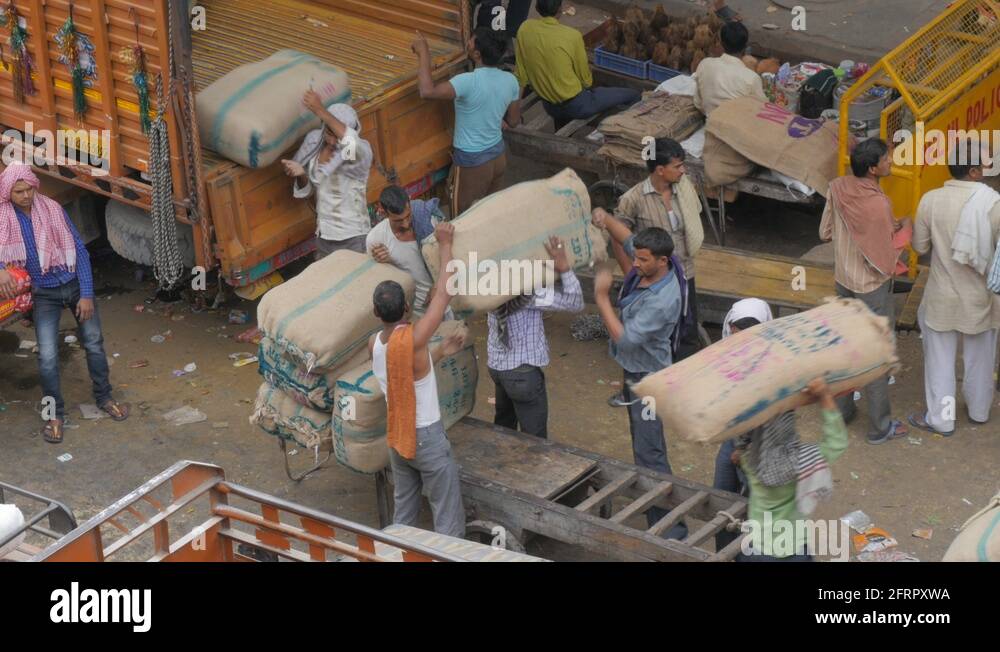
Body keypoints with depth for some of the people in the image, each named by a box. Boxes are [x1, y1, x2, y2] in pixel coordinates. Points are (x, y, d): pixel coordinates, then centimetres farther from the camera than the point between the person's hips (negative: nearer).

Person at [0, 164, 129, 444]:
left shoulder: (52, 210, -11)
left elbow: (79, 251, -7)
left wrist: (87, 294, -11)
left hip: (74, 285, 0)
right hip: (44, 294, 0)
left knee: (94, 343, 9)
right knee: (47, 356, -7)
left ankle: (104, 398, 29)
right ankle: (55, 414, 9)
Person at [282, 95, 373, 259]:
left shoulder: (361, 151, -19)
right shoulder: (314, 142, -2)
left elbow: (353, 144, -46)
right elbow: (306, 191, 7)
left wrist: (321, 111, -50)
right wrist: (301, 175, -17)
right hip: (323, 236, 6)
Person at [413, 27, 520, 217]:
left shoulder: (469, 82, -29)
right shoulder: (510, 80, -7)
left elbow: (428, 91, -37)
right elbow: (513, 120, 4)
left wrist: (423, 53, -26)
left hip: (472, 161, -7)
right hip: (499, 154, 7)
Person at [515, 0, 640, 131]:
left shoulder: (525, 29, -11)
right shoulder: (572, 36, -23)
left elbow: (520, 75, -3)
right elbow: (585, 79, -10)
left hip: (549, 106, 6)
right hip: (576, 105, -6)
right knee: (633, 95, 9)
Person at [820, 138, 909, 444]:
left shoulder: (838, 188, -10)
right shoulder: (878, 205, -30)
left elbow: (825, 232, 3)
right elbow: (884, 264, -25)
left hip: (843, 281, 7)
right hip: (872, 288, -7)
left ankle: (841, 409, 36)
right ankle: (880, 426, 18)